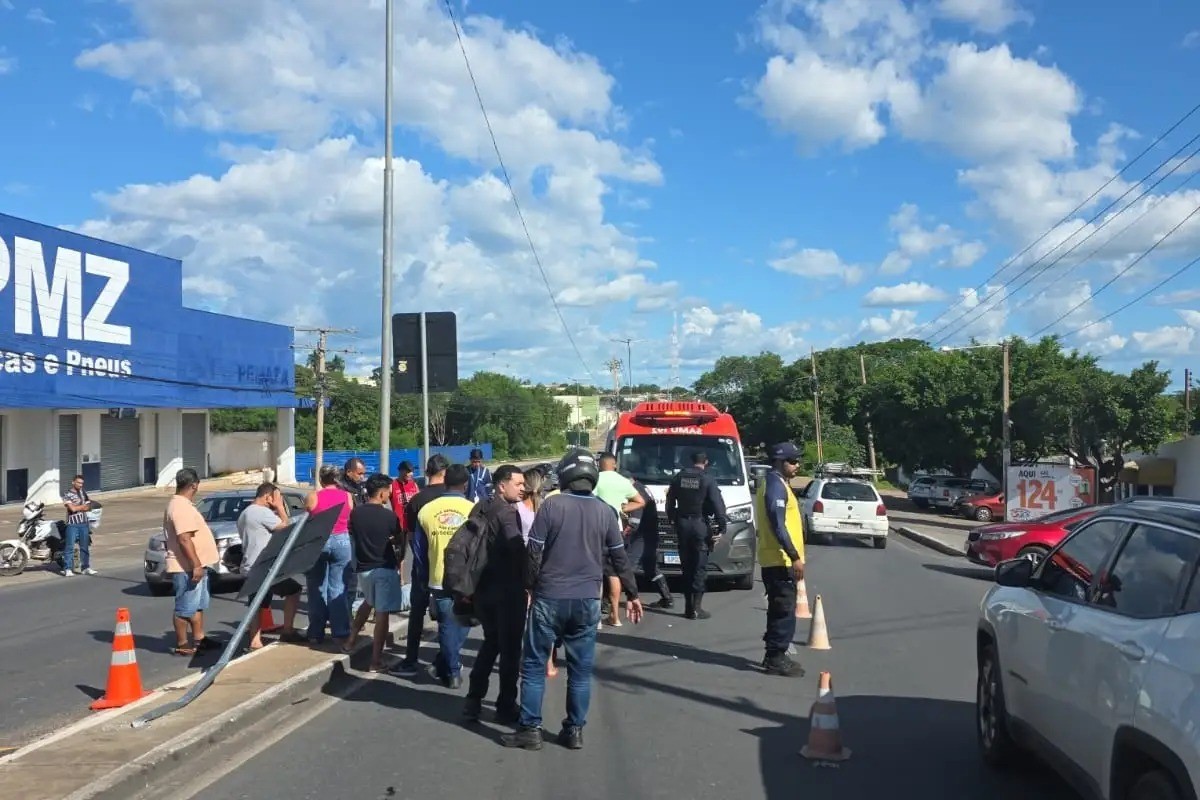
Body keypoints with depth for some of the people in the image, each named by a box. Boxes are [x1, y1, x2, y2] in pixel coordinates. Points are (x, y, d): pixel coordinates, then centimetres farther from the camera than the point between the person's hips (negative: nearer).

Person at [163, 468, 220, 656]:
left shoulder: (183, 504, 14)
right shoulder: (181, 507, -20)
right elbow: (184, 539, -26)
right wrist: (196, 565, -26)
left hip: (195, 565, 11)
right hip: (187, 568, -11)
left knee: (198, 605, 18)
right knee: (185, 607, -3)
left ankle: (199, 639, 27)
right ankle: (181, 645, 4)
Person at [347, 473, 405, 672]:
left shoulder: (355, 513, -1)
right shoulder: (389, 516, -13)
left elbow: (353, 537, 12)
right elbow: (400, 542, -1)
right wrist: (399, 560, 18)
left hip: (363, 567, 5)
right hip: (385, 568, -5)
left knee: (368, 602, 31)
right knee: (382, 613, -2)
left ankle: (352, 640, 36)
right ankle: (376, 660, -3)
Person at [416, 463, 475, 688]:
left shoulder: (426, 510, -2)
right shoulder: (473, 510, -10)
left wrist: (426, 577, 16)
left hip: (439, 581, 2)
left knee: (447, 627, 12)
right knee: (461, 626, 17)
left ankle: (452, 672, 17)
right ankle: (443, 666, 19)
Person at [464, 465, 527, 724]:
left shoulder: (482, 510, 10)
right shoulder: (507, 513, -15)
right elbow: (518, 550, -26)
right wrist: (527, 581, -14)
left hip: (485, 588, 8)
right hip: (508, 590, -8)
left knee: (490, 644, 20)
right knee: (510, 649, 4)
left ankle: (473, 701, 18)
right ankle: (506, 707, 11)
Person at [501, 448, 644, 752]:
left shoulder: (552, 505, -7)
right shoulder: (605, 511, 3)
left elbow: (534, 552, -7)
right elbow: (619, 558, 8)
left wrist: (529, 587, 6)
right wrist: (632, 594, 17)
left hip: (549, 598, -3)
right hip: (587, 600, 3)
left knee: (534, 666, 8)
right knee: (581, 669, 11)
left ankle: (530, 729, 9)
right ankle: (575, 730, 14)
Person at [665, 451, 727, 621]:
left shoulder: (678, 477, 7)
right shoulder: (707, 480, -9)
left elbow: (670, 501, 13)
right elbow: (718, 505, -13)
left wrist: (671, 520, 23)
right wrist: (722, 527, -10)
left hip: (682, 524, 5)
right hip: (700, 525, -5)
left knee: (687, 566, 11)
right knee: (700, 567, -2)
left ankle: (688, 605, 12)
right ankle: (696, 608, -6)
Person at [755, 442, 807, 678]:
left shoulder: (776, 483, 17)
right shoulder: (775, 486, -15)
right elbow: (778, 525, -23)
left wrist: (794, 556, 22)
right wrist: (795, 557, -23)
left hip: (777, 559, 10)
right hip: (780, 560, -10)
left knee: (780, 609, 15)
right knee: (784, 610, -7)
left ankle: (774, 656, 21)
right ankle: (775, 659, -3)